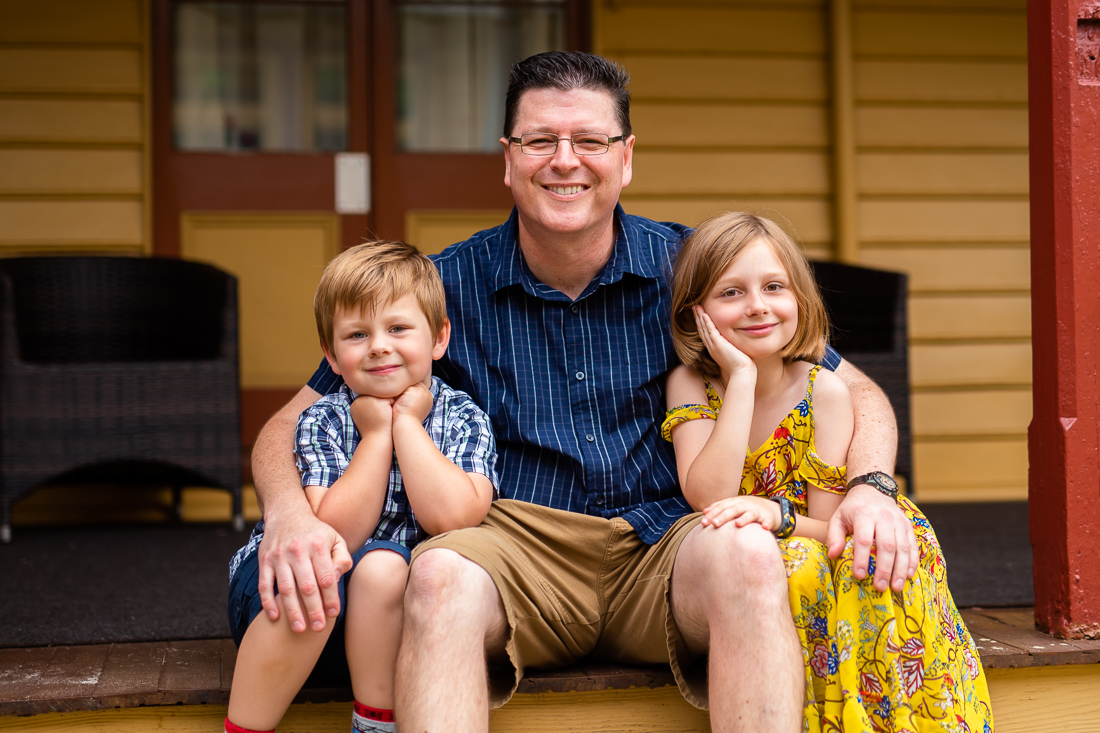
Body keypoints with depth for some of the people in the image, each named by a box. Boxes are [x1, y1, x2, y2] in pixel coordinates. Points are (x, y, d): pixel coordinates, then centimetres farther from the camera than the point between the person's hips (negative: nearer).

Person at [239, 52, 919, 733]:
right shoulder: (448, 286, 2)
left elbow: (854, 391, 8)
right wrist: (288, 515, -19)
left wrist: (870, 487, -15)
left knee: (748, 554, -32)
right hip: (515, 542, 0)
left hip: (661, 543, 1)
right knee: (440, 573, -34)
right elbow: (292, 425, 5)